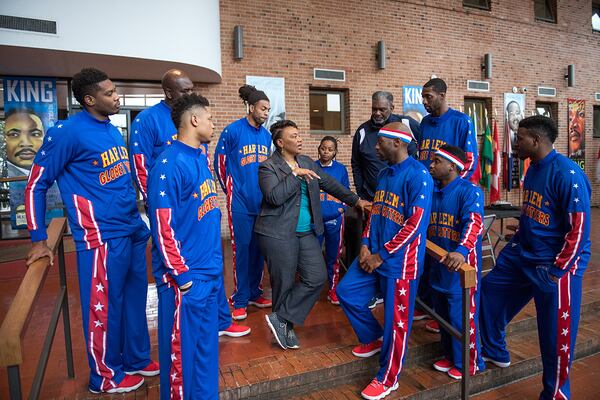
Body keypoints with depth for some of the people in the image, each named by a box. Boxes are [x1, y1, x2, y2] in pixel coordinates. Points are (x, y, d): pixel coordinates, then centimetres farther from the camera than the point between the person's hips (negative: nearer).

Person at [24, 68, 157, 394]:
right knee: (104, 305, 6)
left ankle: (137, 359, 35)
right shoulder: (66, 133, -11)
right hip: (102, 236, -7)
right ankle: (106, 376, 26)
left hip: (133, 230, 7)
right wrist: (38, 239, -4)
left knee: (135, 297, 16)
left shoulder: (113, 130, 12)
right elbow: (36, 185, -6)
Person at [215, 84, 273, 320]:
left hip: (262, 200, 5)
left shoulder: (266, 135, 7)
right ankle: (240, 300, 14)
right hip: (240, 201, -5)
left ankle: (254, 293, 27)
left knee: (259, 247, 12)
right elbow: (220, 162, -1)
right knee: (242, 248, 1)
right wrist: (230, 190, 6)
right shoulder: (233, 130, -8)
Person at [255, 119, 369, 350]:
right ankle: (285, 327, 24)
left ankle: (281, 319, 10)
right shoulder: (268, 167, -7)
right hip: (279, 233, -6)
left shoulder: (307, 162, 13)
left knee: (317, 277, 0)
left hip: (306, 232, 7)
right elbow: (274, 197, -21)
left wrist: (355, 201, 15)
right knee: (284, 283, 2)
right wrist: (295, 174, -21)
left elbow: (329, 184, 16)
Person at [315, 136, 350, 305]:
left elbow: (346, 191, 10)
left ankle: (333, 289, 23)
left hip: (335, 219, 1)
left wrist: (342, 208, -3)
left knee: (334, 256, 9)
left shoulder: (341, 168, 4)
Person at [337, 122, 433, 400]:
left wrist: (381, 255, -16)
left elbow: (416, 224, -21)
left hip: (400, 261, -8)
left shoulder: (418, 175, -17)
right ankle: (372, 339, 34)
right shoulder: (384, 173, 11)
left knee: (395, 320, 3)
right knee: (346, 292, 11)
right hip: (374, 254, 8)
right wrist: (365, 245, 1)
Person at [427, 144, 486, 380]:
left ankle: (469, 363, 27)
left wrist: (461, 251, -44)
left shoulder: (470, 191, -15)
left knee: (462, 316, 5)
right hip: (437, 266, 7)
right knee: (443, 315, 19)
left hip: (461, 267, -7)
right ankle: (451, 356, 39)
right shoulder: (433, 192, 8)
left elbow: (473, 223, -29)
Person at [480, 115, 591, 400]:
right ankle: (494, 351, 39)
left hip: (557, 264, -9)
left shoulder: (567, 174, -20)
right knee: (490, 289, 18)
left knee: (556, 334, 4)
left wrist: (557, 270, -19)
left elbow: (579, 229, -20)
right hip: (522, 254, 9)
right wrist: (518, 240, 15)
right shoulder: (533, 169, 7)